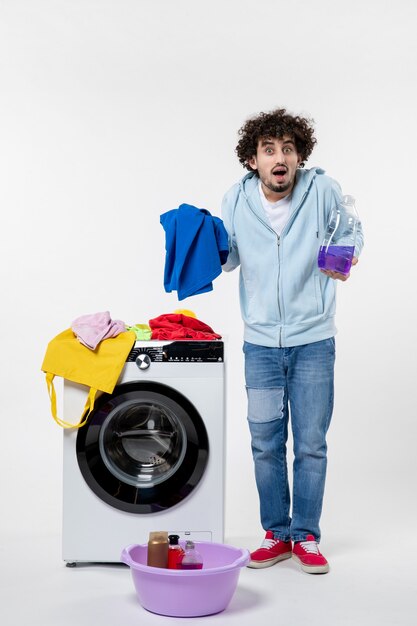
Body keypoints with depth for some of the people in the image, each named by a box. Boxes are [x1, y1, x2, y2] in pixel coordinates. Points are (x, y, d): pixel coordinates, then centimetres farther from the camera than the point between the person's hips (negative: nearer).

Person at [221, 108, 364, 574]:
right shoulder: (236, 200, -3)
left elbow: (352, 234, 5)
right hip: (261, 341, 2)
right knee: (266, 443, 9)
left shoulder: (323, 190, -9)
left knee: (311, 444, 5)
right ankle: (276, 534, 26)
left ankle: (306, 537, 22)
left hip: (312, 339, -2)